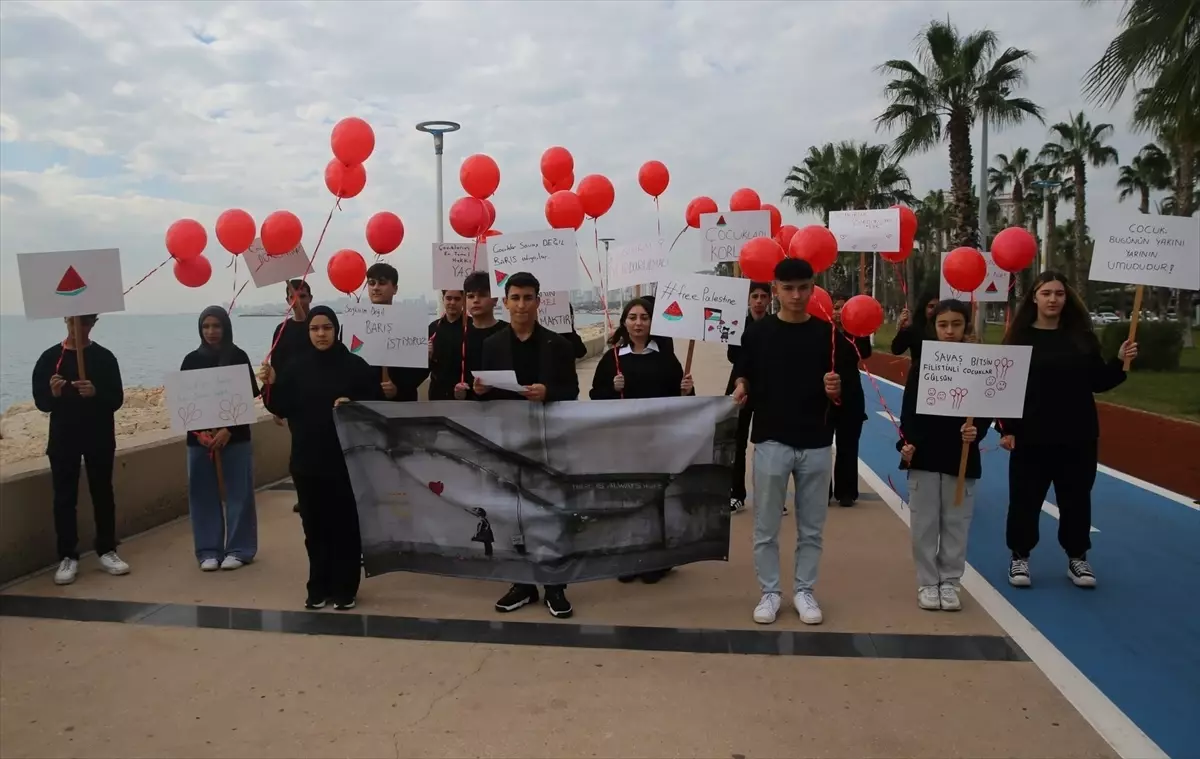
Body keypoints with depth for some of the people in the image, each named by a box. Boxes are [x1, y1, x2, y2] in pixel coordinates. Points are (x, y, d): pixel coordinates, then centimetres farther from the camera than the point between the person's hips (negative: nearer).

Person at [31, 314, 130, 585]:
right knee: (64, 498, 3)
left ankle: (107, 551, 17)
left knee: (103, 494, 7)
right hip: (63, 438, 0)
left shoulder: (105, 357, 0)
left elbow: (117, 400, -5)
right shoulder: (50, 357, 1)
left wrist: (96, 393, -25)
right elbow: (41, 402, -1)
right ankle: (67, 557, 11)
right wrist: (53, 394, -23)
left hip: (100, 437, 0)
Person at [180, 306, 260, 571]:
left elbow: (249, 398, -4)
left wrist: (228, 430, -14)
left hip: (235, 436, -2)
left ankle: (239, 549, 10)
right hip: (199, 437, 2)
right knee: (204, 495, 5)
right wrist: (199, 431, -10)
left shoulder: (238, 357, -1)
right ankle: (208, 551, 14)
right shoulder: (192, 360, 6)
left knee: (238, 493, 1)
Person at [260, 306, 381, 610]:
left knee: (345, 525, 1)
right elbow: (281, 409, 4)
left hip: (345, 460, -3)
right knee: (314, 525, 9)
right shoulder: (297, 368, 7)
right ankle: (318, 587, 21)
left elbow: (376, 405, -1)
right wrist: (271, 385, -12)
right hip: (307, 461, 3)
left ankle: (345, 589, 12)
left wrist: (353, 404, -19)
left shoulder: (355, 366, -2)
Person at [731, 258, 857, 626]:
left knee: (811, 528, 12)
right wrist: (741, 387, -15)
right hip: (771, 441, -1)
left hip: (816, 444, 1)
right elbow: (743, 376, 7)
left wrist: (837, 390, -16)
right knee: (766, 527, 7)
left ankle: (805, 591, 27)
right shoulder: (757, 332, -1)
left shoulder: (828, 333, 2)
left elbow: (849, 391, 5)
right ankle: (769, 593, 22)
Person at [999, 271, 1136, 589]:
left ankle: (1077, 558, 27)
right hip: (1031, 436, -2)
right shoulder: (1019, 337, -4)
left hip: (1078, 436, 3)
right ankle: (1019, 557, 20)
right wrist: (1006, 428, -12)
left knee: (1076, 499, 12)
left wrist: (1119, 362, -9)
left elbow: (1098, 382, 8)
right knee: (1025, 499, 5)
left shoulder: (1082, 336, 4)